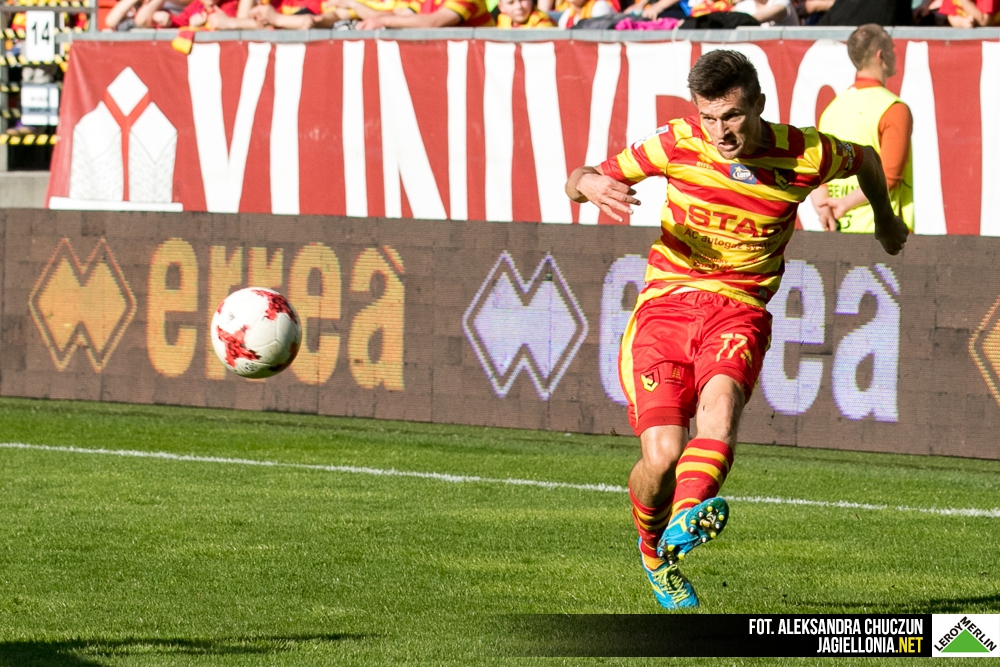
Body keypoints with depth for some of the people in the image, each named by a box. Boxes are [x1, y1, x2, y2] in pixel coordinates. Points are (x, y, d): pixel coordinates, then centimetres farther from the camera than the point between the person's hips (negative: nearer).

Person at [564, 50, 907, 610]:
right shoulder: (679, 144, -4)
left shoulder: (805, 155, -5)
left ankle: (687, 521, -59)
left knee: (720, 395, -35)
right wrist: (590, 184, -20)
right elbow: (581, 180, 4)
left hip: (740, 309, 0)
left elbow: (865, 159, 19)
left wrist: (886, 220, 35)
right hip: (665, 305, 0)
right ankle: (654, 551, 18)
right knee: (663, 456, -14)